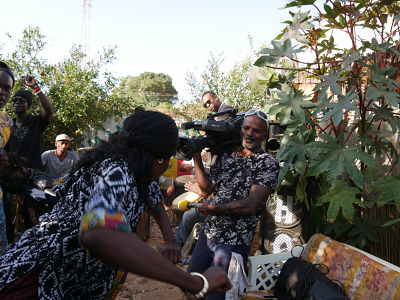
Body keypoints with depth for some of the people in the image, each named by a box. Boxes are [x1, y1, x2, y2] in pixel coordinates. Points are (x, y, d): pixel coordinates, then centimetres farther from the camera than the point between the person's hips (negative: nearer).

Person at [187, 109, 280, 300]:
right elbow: (207, 188, 5)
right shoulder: (227, 155, 7)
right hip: (208, 232, 6)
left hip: (235, 242, -6)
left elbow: (251, 205, -19)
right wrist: (197, 160, -3)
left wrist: (216, 208, -26)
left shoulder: (268, 163, -10)